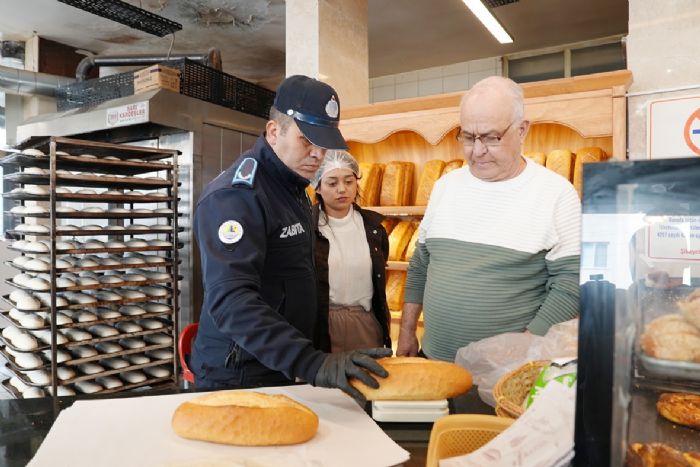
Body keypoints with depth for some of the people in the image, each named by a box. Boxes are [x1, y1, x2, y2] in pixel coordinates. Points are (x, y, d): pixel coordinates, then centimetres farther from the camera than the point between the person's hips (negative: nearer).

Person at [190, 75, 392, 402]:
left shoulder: (291, 186, 8)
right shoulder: (236, 194, -21)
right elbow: (231, 300, -32)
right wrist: (311, 363, -41)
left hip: (282, 370, 9)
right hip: (239, 379, -8)